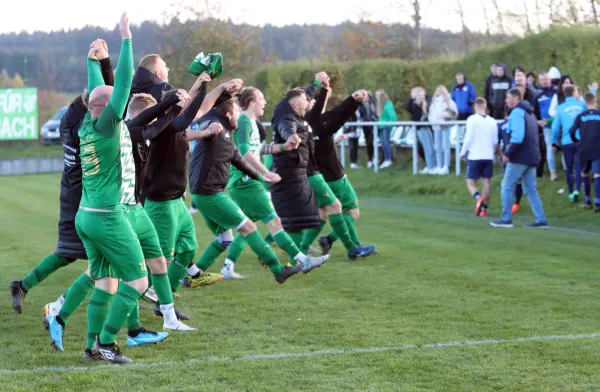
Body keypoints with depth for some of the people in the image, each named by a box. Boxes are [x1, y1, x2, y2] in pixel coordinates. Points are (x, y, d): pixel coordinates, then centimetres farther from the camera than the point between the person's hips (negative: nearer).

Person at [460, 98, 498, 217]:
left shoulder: (472, 120, -7)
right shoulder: (492, 121, 6)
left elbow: (468, 139, -11)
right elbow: (495, 141, 9)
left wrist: (463, 153, 1)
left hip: (475, 157, -4)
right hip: (488, 157, 4)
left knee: (471, 182, 2)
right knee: (486, 182, 7)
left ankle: (478, 198, -25)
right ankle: (484, 208, 4)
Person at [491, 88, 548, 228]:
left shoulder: (517, 112, -9)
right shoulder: (529, 113, 21)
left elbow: (517, 136, -20)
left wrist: (508, 153, -19)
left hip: (520, 158, -9)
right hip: (532, 157, 9)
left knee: (507, 187, -1)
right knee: (530, 189, 10)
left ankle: (506, 219, -1)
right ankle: (541, 220, 3)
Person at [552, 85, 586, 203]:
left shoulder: (561, 108, 2)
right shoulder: (582, 106, 1)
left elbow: (556, 126, 3)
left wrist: (554, 142, 10)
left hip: (567, 142, 1)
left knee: (569, 168, 13)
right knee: (579, 166, -1)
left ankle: (571, 192, 17)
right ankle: (577, 190, -20)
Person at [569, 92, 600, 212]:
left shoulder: (581, 116, 5)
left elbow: (572, 131, 0)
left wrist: (576, 140, 19)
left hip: (584, 149, 2)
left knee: (584, 174, 19)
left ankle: (588, 202, 22)